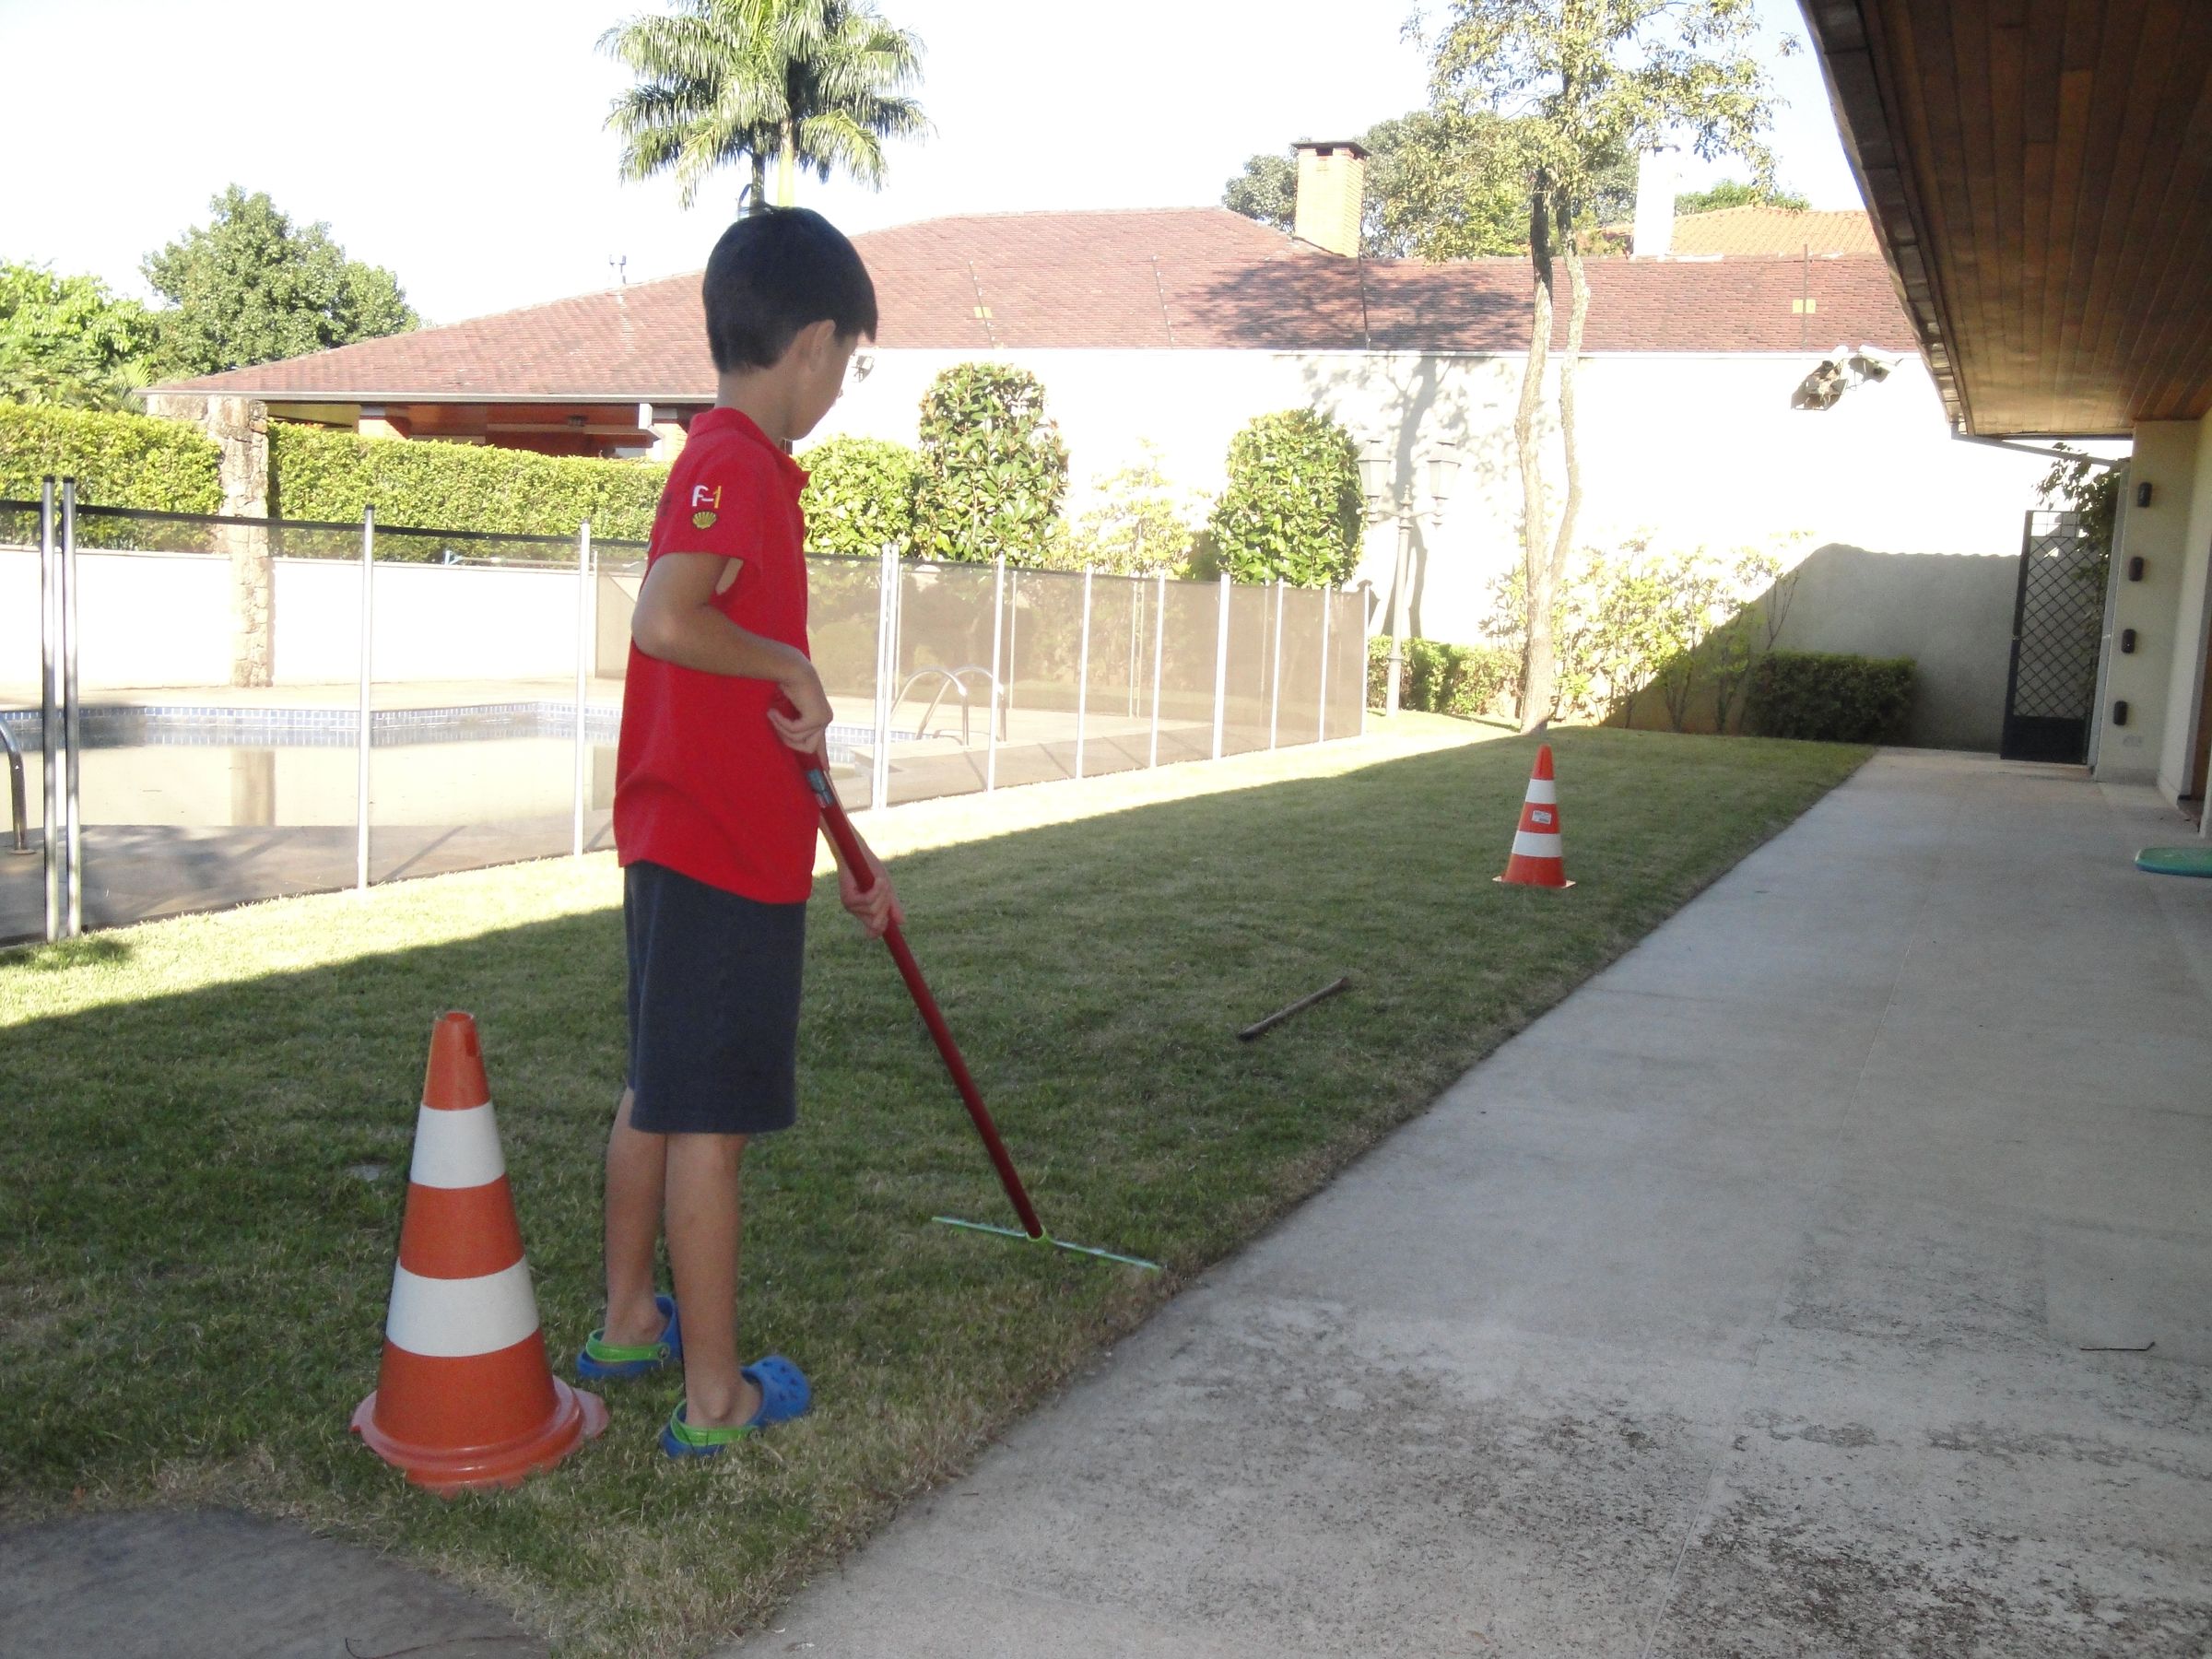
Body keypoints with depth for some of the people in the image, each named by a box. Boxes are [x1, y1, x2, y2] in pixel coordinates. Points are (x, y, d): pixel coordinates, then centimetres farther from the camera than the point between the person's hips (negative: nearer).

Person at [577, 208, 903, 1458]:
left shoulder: (745, 466, 15)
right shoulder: (735, 462, -16)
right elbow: (666, 619, -36)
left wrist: (847, 849, 20)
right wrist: (793, 664, -18)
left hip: (682, 841, 10)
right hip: (722, 853, -10)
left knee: (659, 1095, 20)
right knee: (709, 1121, -1)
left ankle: (629, 1322, 35)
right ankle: (717, 1395, 12)